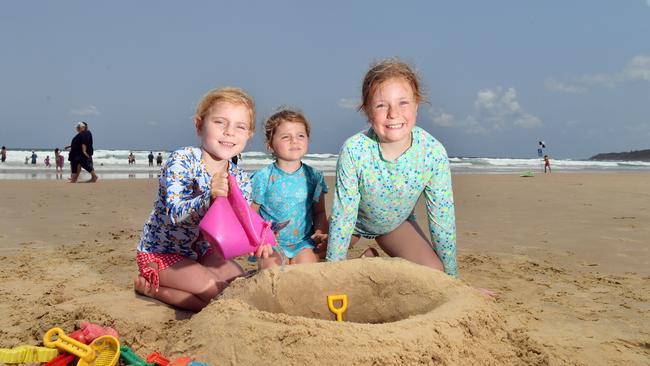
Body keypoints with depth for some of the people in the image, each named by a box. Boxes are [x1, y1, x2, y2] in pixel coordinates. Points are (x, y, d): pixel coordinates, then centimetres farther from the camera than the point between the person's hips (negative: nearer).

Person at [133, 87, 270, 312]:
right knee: (220, 296, -19)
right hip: (161, 252, -7)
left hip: (202, 250, 7)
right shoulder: (182, 161, -23)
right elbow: (174, 213, -32)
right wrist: (210, 196, -50)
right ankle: (150, 286, 2)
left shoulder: (241, 179, -5)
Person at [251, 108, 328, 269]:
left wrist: (321, 232, -9)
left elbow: (319, 212, 9)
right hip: (271, 242, -1)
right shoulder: (263, 177, -7)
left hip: (303, 241, 2)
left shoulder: (314, 176, 1)